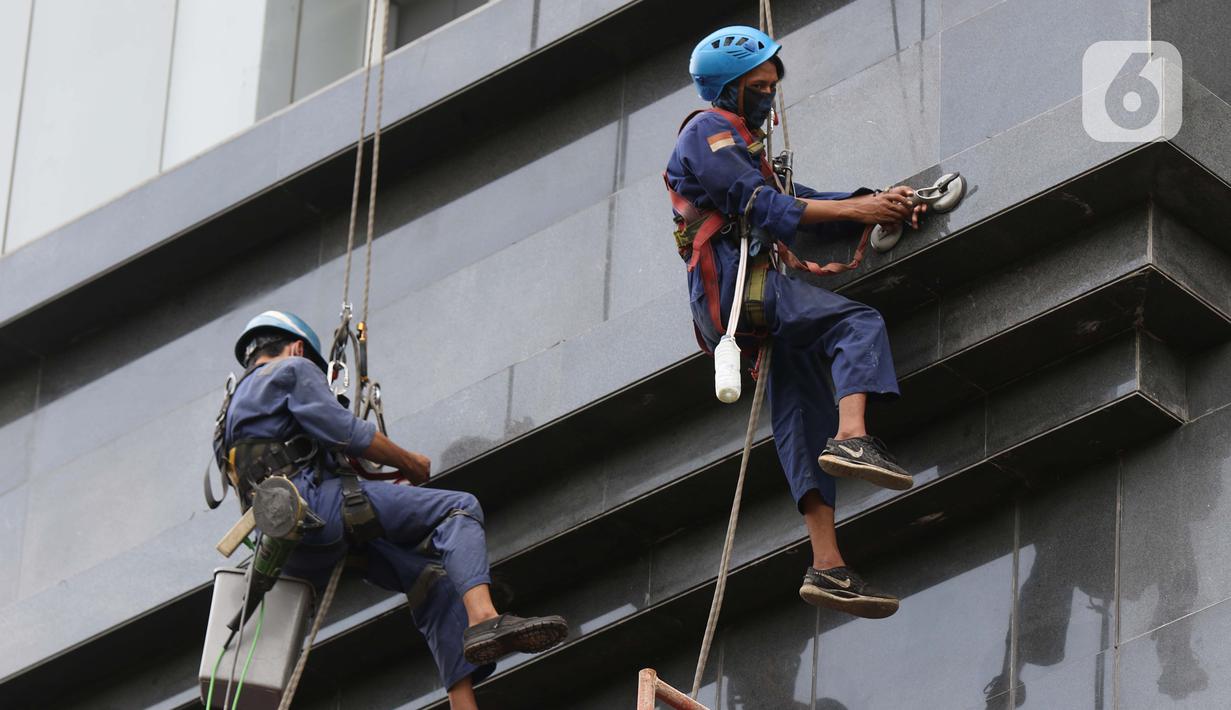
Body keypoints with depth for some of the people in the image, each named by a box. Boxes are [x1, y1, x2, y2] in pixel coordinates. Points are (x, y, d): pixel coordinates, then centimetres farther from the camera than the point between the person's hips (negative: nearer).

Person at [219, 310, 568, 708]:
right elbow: (345, 432, -5)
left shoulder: (238, 405, 35)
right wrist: (410, 463, 9)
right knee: (458, 510, -10)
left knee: (433, 578, 10)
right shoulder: (293, 370, 8)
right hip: (317, 501, -9)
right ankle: (484, 619, -37)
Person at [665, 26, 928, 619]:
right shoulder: (709, 131, 3)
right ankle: (852, 438, -44)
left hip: (747, 299, 9)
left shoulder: (742, 146, 34)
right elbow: (759, 207, -11)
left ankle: (827, 566, -9)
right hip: (730, 284, -9)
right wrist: (855, 209, -11)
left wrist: (878, 204, 8)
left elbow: (801, 206, 24)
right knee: (859, 323, -23)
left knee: (805, 417, -1)